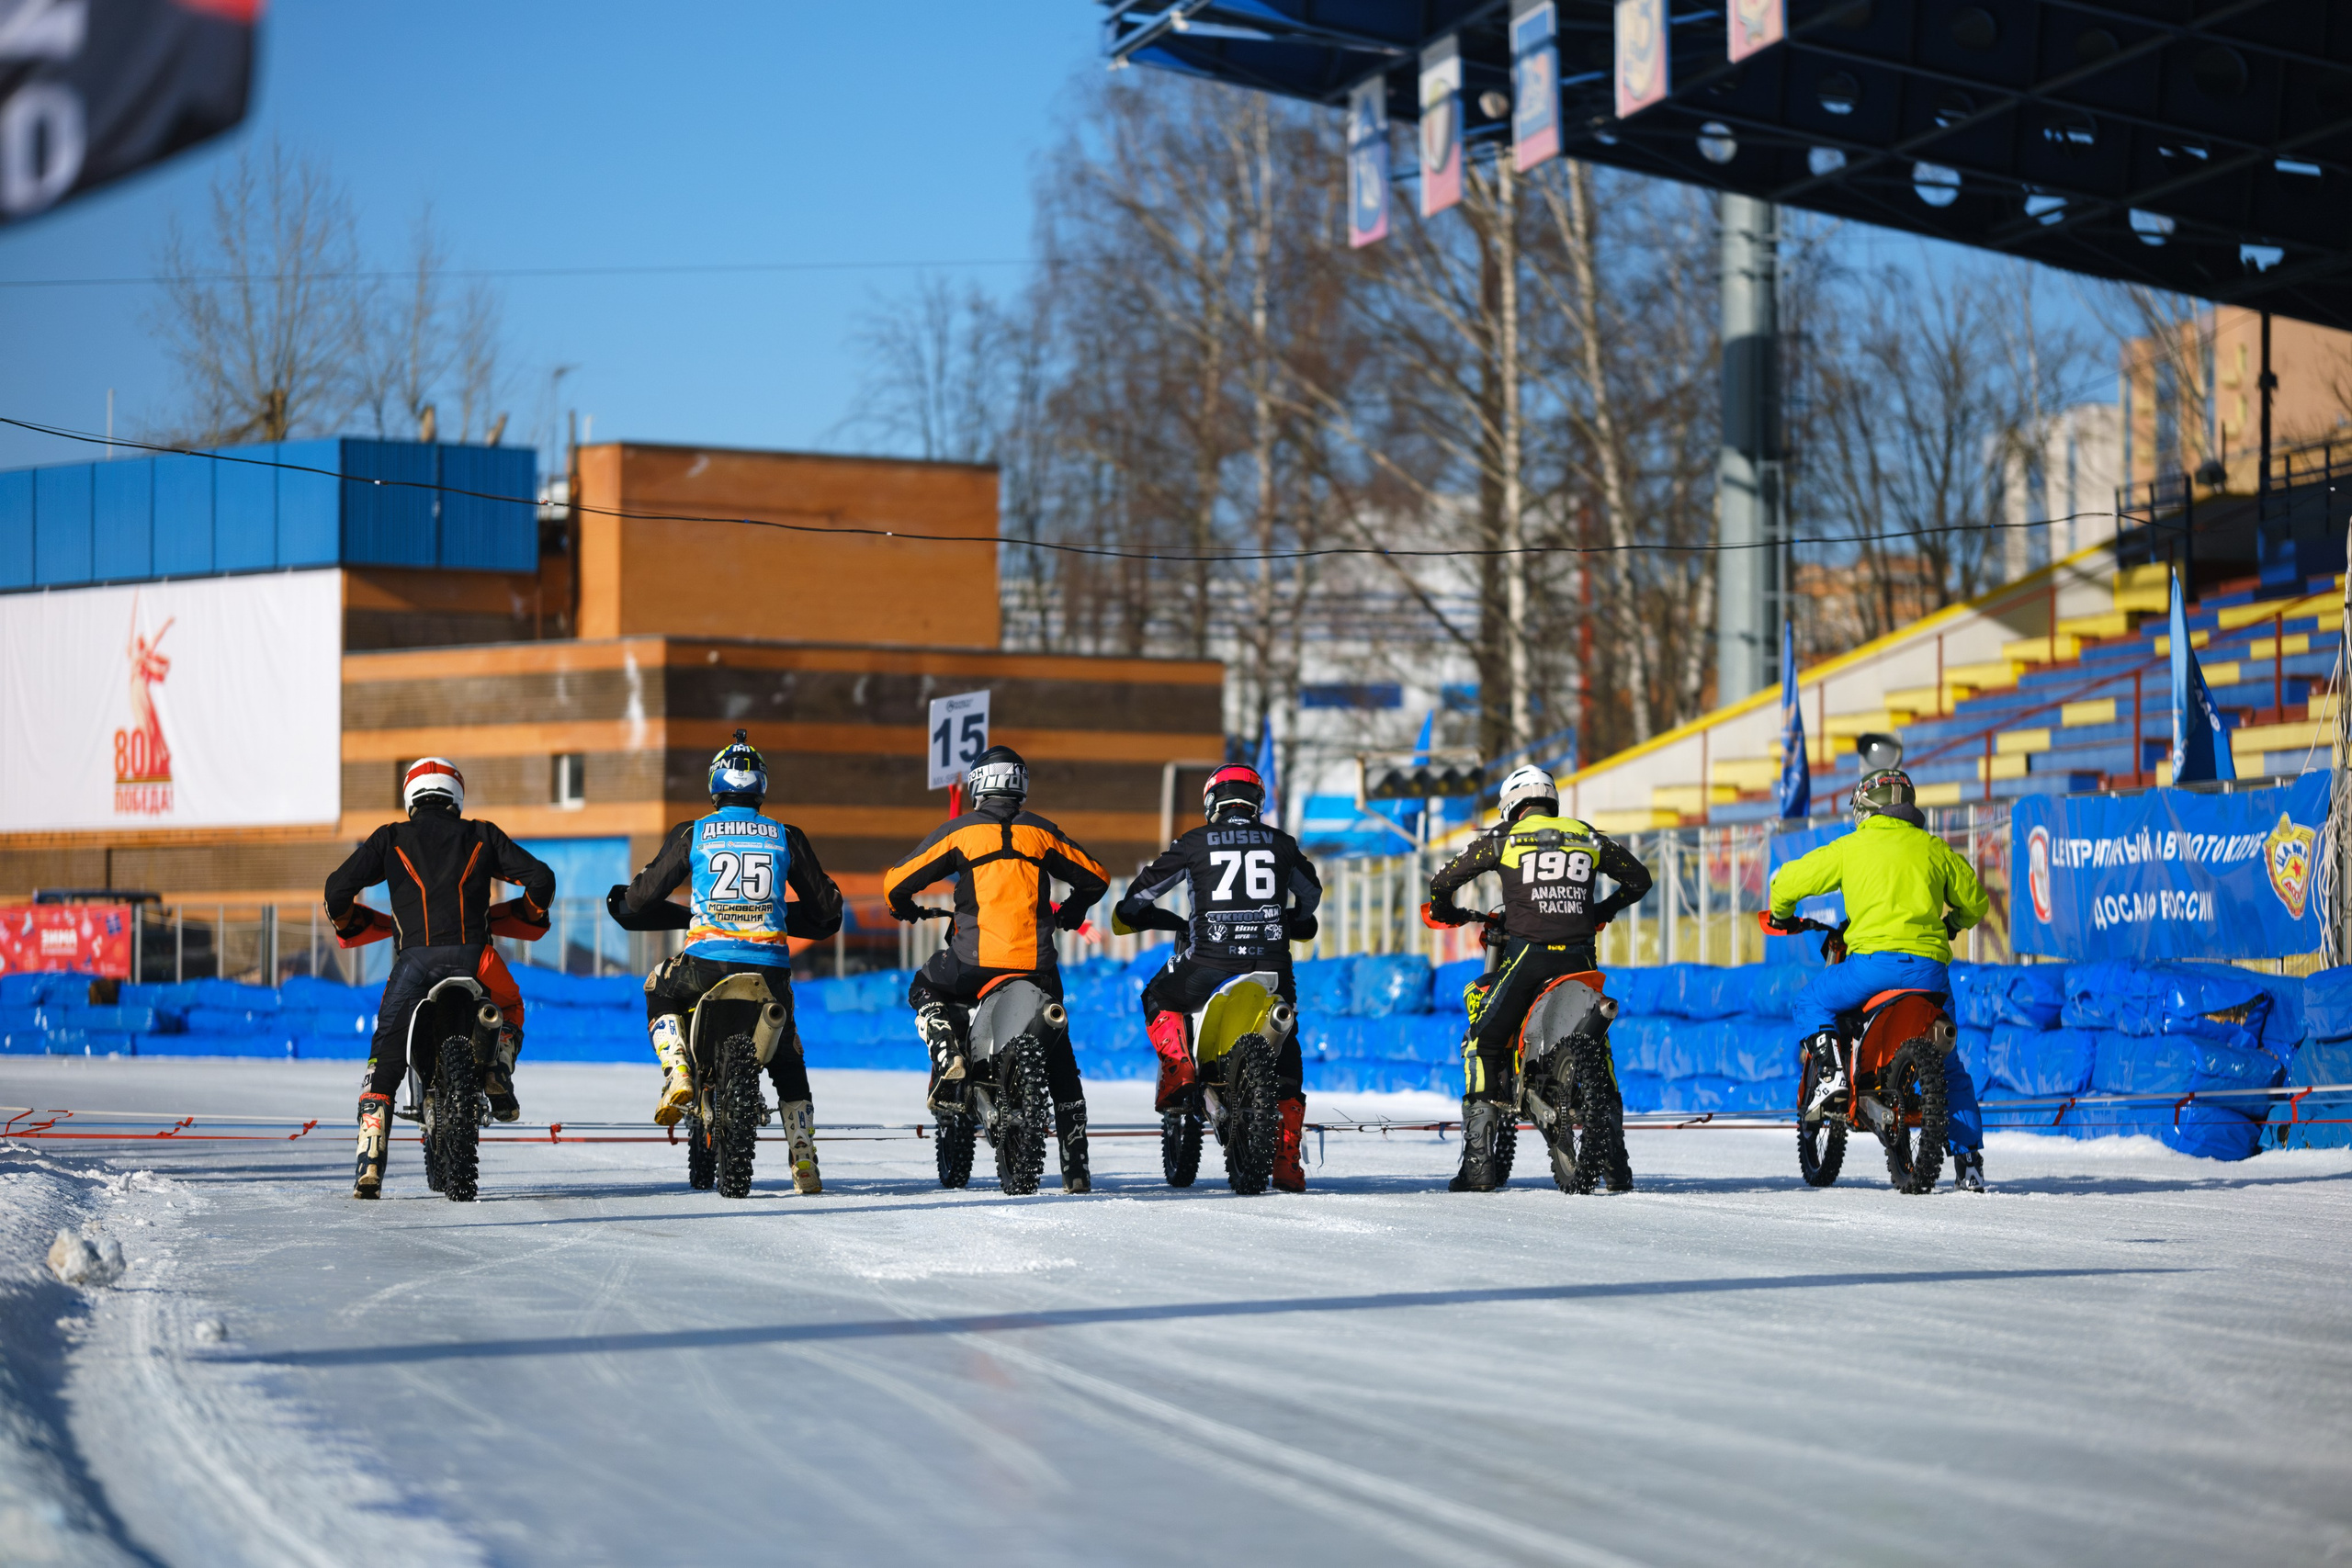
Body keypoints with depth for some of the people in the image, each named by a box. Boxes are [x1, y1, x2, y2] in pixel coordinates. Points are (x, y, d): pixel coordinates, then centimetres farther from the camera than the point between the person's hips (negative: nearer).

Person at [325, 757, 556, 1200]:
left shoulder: (391, 838, 15)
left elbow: (339, 887, 4)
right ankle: (498, 1076, 6)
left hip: (415, 957, -1)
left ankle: (370, 1165, -8)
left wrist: (351, 924, 24)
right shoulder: (481, 836, 18)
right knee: (510, 1010, 34)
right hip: (473, 956, 1)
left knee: (384, 1063, 5)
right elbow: (540, 878, 11)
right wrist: (528, 915, 31)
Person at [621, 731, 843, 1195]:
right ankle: (805, 1163, 14)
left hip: (707, 960, -2)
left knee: (660, 993, 32)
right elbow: (825, 908, 15)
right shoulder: (786, 838, 10)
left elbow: (640, 898, 8)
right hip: (770, 968, 2)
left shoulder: (692, 834, 5)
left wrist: (627, 900, 32)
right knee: (788, 1063, 21)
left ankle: (677, 1073, 9)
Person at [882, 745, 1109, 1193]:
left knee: (924, 990, 30)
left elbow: (896, 882, 6)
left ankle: (948, 1058, 2)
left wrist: (906, 910, 28)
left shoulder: (959, 830, 4)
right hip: (1037, 964, 2)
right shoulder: (1041, 832, 12)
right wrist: (1068, 914, 39)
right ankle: (1076, 1168, 11)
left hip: (976, 959, -2)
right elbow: (1096, 878, 21)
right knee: (1060, 1066, 14)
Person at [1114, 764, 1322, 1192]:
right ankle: (1287, 1163, 8)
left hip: (1211, 956, -2)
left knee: (1159, 1000, 28)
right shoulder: (1281, 844, 11)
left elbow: (1142, 889, 13)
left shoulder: (1195, 844, 5)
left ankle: (1177, 1069, 1)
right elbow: (1311, 892, 29)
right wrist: (1298, 923, 50)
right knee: (1284, 1060, 14)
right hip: (1272, 962, 2)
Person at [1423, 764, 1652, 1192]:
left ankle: (1479, 1166, -5)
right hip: (1580, 959, 3)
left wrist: (1447, 913, 28)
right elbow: (1639, 878, 25)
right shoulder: (1588, 838, 16)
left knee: (1484, 1044, 6)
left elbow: (1443, 881, 7)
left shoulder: (1503, 838, 8)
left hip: (1527, 954, -3)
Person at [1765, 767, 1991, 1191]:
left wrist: (1782, 915, 36)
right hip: (1931, 965, 3)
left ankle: (1830, 1067, -5)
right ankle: (1969, 1160, 10)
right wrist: (1952, 923, 49)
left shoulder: (1851, 848, 10)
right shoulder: (1935, 849, 17)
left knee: (1812, 1004, 21)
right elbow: (1975, 901, 27)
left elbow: (1788, 880, 14)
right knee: (1949, 1066, 17)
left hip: (1876, 957, -3)